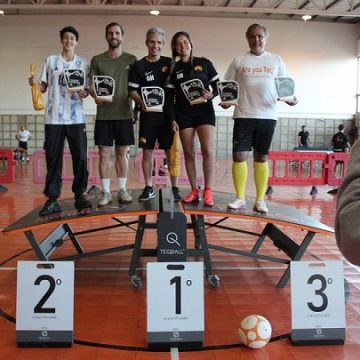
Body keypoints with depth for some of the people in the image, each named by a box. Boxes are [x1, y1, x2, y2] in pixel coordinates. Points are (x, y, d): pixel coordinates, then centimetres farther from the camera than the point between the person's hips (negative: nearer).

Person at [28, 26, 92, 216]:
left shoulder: (83, 63, 8)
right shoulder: (50, 60, 8)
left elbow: (87, 89, 8)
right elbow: (44, 87, 10)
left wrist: (84, 93, -15)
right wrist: (35, 84, -11)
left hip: (76, 118, 0)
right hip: (54, 118, 0)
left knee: (80, 157, -1)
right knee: (53, 158, 1)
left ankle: (79, 196, 11)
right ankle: (52, 199, 7)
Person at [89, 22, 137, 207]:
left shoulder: (131, 59, 6)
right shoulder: (97, 60, 6)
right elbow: (91, 85, 3)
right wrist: (95, 96, -18)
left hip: (124, 114, 0)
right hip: (104, 115, 0)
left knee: (122, 153, 7)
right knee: (104, 153, 1)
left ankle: (122, 190, 16)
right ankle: (106, 192, 8)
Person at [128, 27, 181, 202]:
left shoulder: (169, 63, 6)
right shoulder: (139, 66, 2)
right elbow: (132, 91, 1)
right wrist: (141, 102, -18)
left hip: (167, 114, 0)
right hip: (148, 115, 0)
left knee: (171, 151, 1)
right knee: (147, 151, 4)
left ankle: (175, 188, 9)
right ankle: (148, 188, 15)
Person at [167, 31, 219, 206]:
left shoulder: (204, 63, 5)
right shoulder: (173, 69, 8)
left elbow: (218, 85, 6)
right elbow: (171, 97, 7)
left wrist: (211, 95, -15)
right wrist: (173, 119, -1)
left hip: (204, 110, -2)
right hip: (183, 113, 2)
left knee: (207, 150, -14)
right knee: (188, 153, 0)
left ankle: (208, 191, -7)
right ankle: (194, 191, 8)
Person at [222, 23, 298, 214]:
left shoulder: (276, 60, 9)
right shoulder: (239, 61, 7)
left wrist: (289, 98, -10)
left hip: (267, 115, 1)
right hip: (244, 115, 0)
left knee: (261, 157, 6)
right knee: (239, 155, -5)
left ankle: (260, 200, 12)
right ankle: (240, 198, 8)